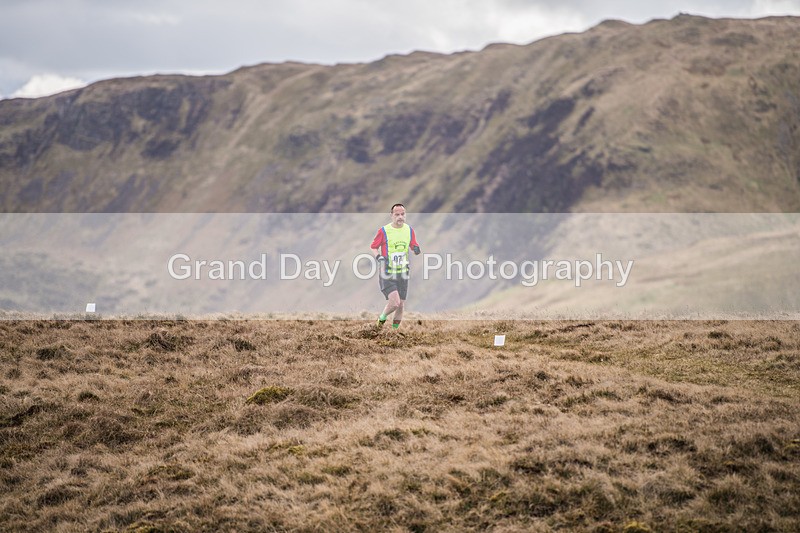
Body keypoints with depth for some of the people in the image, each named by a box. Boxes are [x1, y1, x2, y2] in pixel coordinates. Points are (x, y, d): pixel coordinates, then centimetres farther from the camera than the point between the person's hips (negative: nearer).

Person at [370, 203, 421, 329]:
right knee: (395, 302, -19)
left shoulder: (409, 230, 5)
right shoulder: (384, 231, -8)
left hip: (403, 273, 5)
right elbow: (373, 247, 3)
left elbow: (414, 246, 16)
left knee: (401, 306, 5)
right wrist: (379, 257, -15)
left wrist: (416, 249, -8)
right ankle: (382, 318, 10)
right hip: (387, 273, -5)